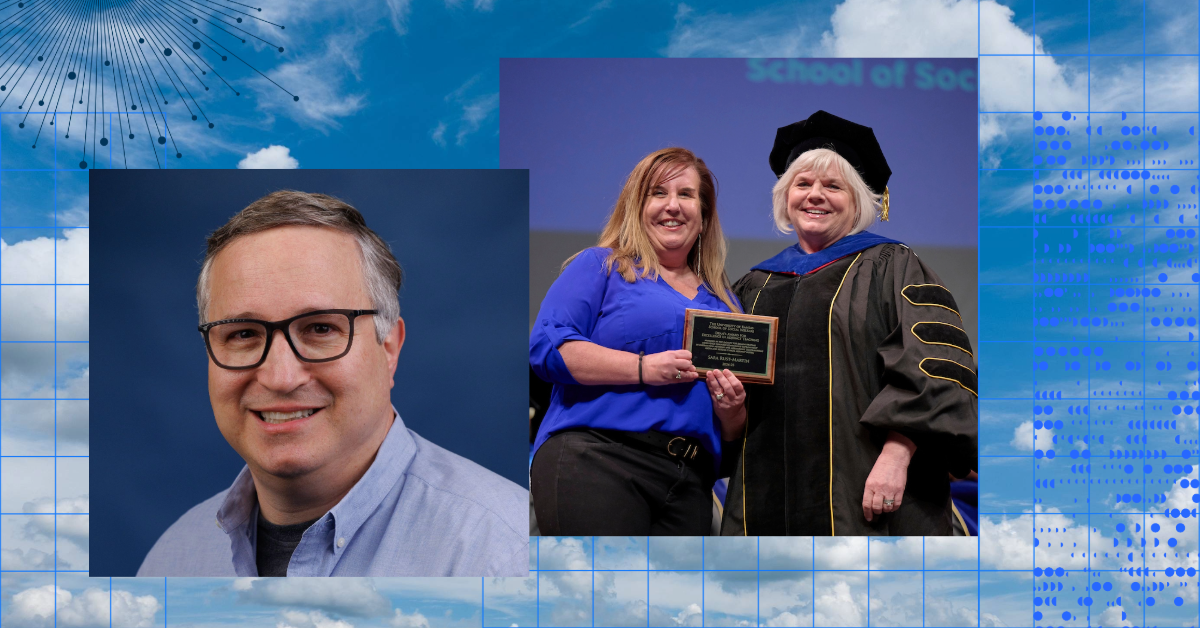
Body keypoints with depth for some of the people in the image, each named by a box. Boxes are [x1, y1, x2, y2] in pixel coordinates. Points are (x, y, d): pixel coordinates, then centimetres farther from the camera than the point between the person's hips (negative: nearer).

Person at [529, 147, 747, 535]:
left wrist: (731, 410, 1)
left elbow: (734, 432, 26)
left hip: (689, 485, 5)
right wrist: (642, 368, -15)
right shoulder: (601, 266, 10)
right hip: (594, 462, -5)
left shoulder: (723, 301, 25)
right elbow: (548, 346, -6)